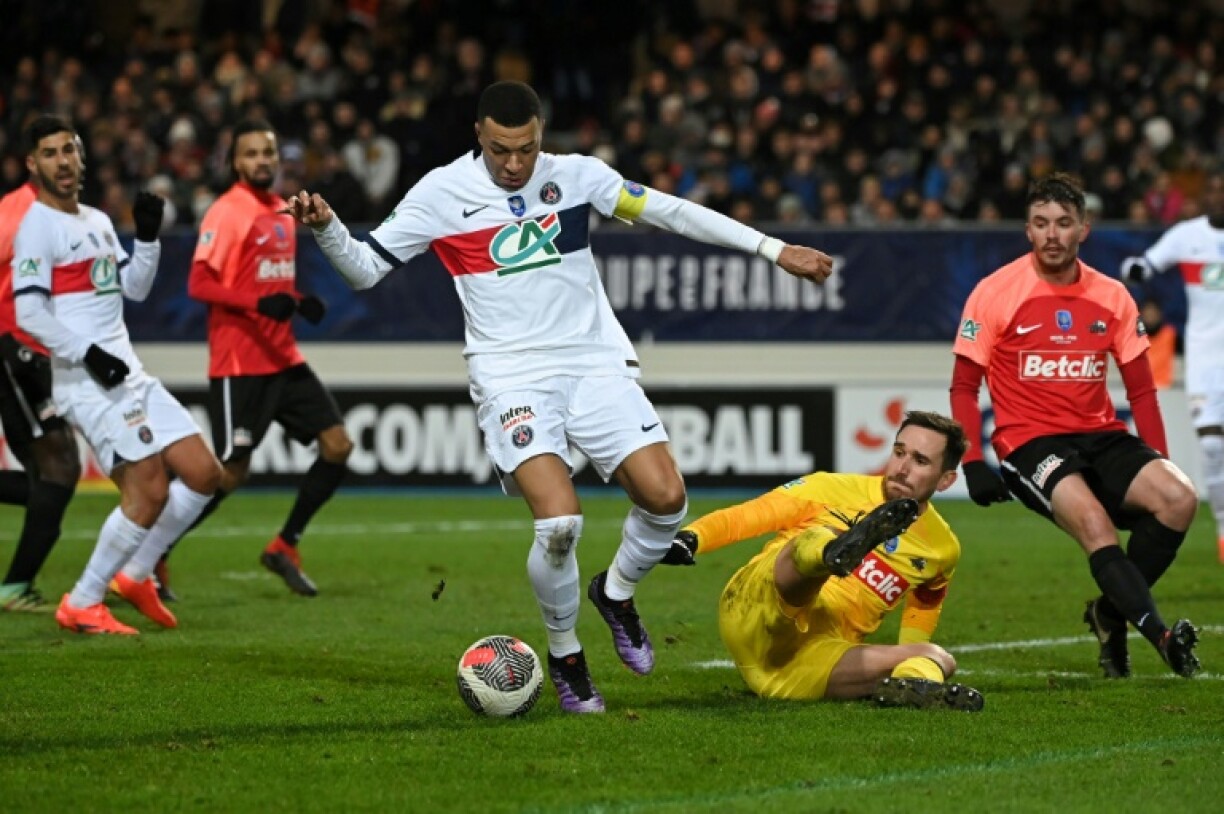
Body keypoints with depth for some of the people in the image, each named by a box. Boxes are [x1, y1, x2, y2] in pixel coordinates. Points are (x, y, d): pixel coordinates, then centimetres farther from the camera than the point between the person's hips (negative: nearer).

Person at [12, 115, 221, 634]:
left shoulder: (98, 222, 19)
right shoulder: (37, 225, -7)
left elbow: (134, 288, 23)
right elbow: (28, 311, -15)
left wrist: (148, 237, 8)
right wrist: (89, 354, -20)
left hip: (129, 376, 9)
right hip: (88, 383, -9)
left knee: (203, 474, 3)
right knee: (150, 491, -16)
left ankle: (135, 574, 18)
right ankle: (82, 606, -5)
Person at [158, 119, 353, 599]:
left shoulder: (281, 212, 14)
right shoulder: (227, 212, -11)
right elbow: (199, 285, -20)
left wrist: (299, 303, 6)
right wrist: (259, 302, -32)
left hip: (284, 359, 8)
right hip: (239, 364, -8)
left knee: (338, 446, 1)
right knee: (232, 473, -8)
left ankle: (285, 547, 13)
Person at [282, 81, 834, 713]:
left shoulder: (577, 175, 4)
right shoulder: (441, 193, -2)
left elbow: (668, 210, 8)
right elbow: (364, 268, 2)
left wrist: (773, 249, 6)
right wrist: (324, 227, -19)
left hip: (597, 364, 3)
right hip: (512, 378, -3)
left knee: (666, 498, -15)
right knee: (559, 522, -23)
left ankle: (616, 593, 18)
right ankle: (564, 654, 4)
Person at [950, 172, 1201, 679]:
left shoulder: (1112, 297, 8)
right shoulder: (995, 293, -2)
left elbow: (1141, 391, 13)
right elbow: (964, 388, 1)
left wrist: (1159, 462, 2)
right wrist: (972, 464, -10)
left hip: (1100, 436, 4)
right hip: (1030, 442, -4)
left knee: (1179, 498, -21)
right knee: (1092, 520, -33)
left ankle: (1112, 611, -3)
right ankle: (1159, 634, -38)